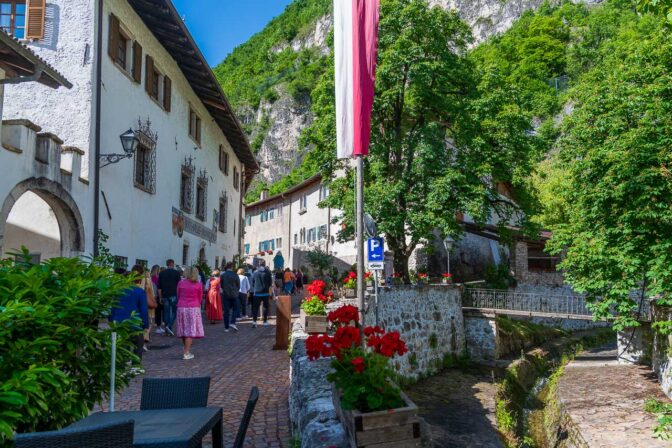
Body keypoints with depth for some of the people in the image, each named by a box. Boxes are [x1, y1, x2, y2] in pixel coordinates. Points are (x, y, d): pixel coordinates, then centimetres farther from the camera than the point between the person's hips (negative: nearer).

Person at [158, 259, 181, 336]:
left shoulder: (161, 274, 9)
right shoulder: (176, 273, -2)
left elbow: (159, 288, 9)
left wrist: (160, 298, 14)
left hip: (165, 296, 3)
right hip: (174, 295, -3)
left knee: (166, 312, 8)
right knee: (174, 312, 4)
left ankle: (167, 329, 9)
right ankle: (169, 326, -14)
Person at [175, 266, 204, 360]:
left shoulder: (180, 283, 1)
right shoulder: (199, 284, -2)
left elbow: (178, 296, 10)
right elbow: (200, 298, 7)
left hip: (181, 308, 3)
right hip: (193, 308, -2)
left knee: (184, 329, 13)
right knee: (191, 330, -2)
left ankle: (186, 350, 22)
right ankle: (186, 353, -6)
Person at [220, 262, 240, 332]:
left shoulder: (222, 275, -5)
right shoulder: (235, 275, -8)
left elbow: (221, 285, 6)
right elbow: (238, 285, 1)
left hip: (225, 295, 1)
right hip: (234, 295, -1)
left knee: (226, 311, 6)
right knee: (235, 309, 14)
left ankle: (226, 327, 6)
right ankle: (232, 322, -5)